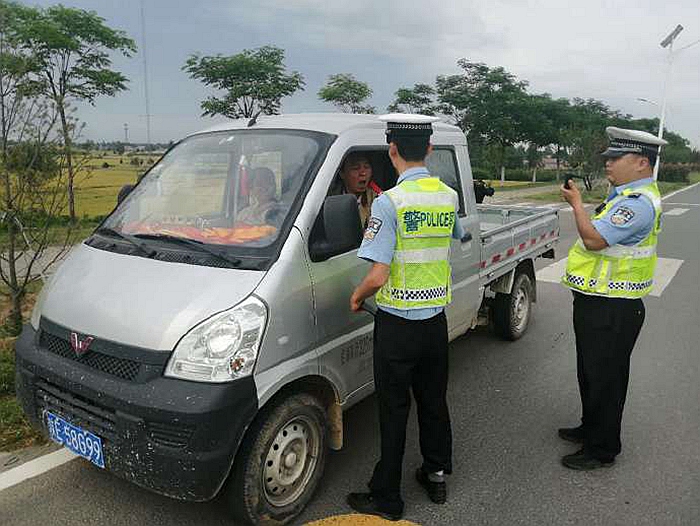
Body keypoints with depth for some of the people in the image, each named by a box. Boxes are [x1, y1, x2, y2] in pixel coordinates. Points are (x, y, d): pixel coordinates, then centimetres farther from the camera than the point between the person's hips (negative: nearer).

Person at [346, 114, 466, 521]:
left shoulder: (389, 202, -19)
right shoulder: (449, 196, 1)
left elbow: (377, 276, -23)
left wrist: (357, 296, -2)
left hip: (397, 324, -6)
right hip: (436, 319, 6)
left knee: (394, 411, 7)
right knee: (434, 401, 20)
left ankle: (386, 498, 21)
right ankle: (437, 476, 37)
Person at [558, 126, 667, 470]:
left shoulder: (638, 203, -22)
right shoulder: (628, 196, 13)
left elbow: (594, 239, -29)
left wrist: (576, 203, -18)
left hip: (611, 310, -11)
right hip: (600, 303, 11)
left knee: (604, 378, 3)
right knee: (591, 373, 23)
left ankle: (602, 450, 18)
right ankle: (591, 428, 40)